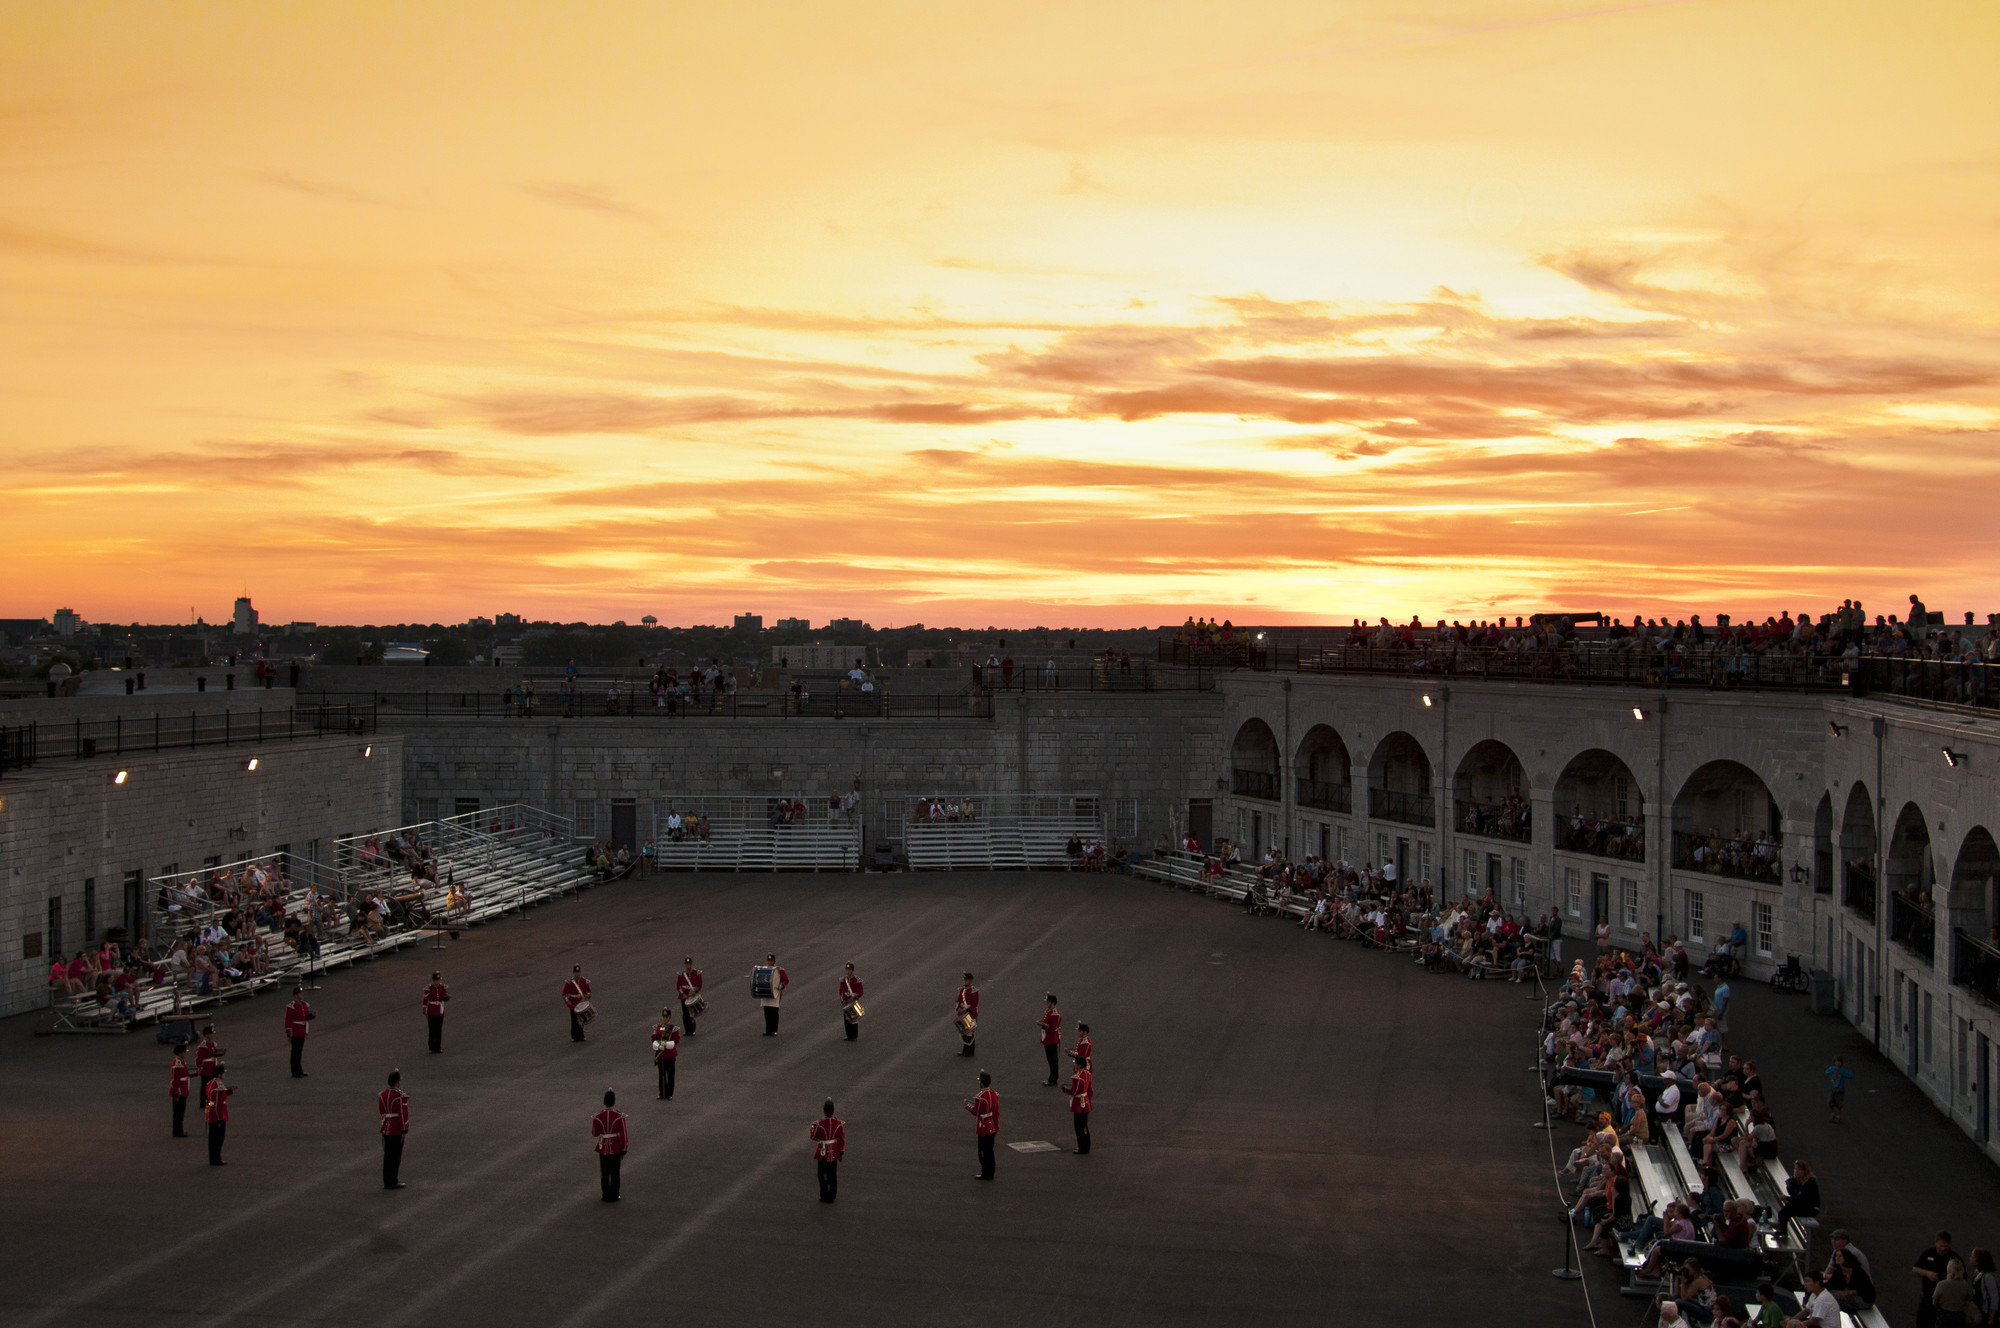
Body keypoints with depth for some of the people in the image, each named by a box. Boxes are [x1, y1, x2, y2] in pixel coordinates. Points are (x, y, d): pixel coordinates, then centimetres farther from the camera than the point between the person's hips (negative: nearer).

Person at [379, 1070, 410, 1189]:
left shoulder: (382, 1095, 4)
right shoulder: (401, 1097, -17)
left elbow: (380, 1111, 13)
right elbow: (403, 1114, -18)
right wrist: (404, 1130, -13)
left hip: (386, 1129, 7)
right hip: (397, 1130, -7)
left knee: (387, 1155, 13)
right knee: (395, 1156, 0)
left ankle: (387, 1180, 17)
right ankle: (392, 1182, 3)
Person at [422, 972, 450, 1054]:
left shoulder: (443, 987, -1)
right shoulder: (428, 989, -12)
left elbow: (445, 998, -1)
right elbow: (425, 1000, -7)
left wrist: (447, 997, -25)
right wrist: (425, 1013, -7)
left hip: (440, 1012, 4)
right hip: (431, 1012, -4)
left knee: (439, 1029, 8)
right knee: (432, 1029, -2)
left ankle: (438, 1046, 17)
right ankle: (432, 1047, 10)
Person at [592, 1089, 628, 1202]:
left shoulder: (597, 1117, -11)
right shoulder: (620, 1117, -16)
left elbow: (594, 1134, 4)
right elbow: (623, 1136, -12)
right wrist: (623, 1151, -1)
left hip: (603, 1150, 1)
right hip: (616, 1149, -1)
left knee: (604, 1174, 14)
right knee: (615, 1174, 11)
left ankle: (606, 1196, 19)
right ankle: (614, 1196, 16)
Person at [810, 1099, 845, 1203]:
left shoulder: (820, 1124, -21)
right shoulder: (839, 1123, -11)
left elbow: (813, 1137, -5)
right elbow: (842, 1140, -4)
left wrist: (812, 1129, 15)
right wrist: (841, 1153, 8)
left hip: (822, 1154, -3)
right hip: (834, 1154, 3)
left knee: (823, 1176, 11)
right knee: (833, 1176, 14)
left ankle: (824, 1197, 17)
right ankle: (832, 1197, 21)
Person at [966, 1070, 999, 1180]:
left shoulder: (980, 1097, -23)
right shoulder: (994, 1094, 1)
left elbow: (976, 1112, -13)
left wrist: (967, 1104, 3)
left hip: (983, 1129, -7)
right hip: (992, 1128, 7)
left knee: (983, 1152, 3)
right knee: (990, 1150, 16)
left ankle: (986, 1174, 8)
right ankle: (991, 1173, 23)